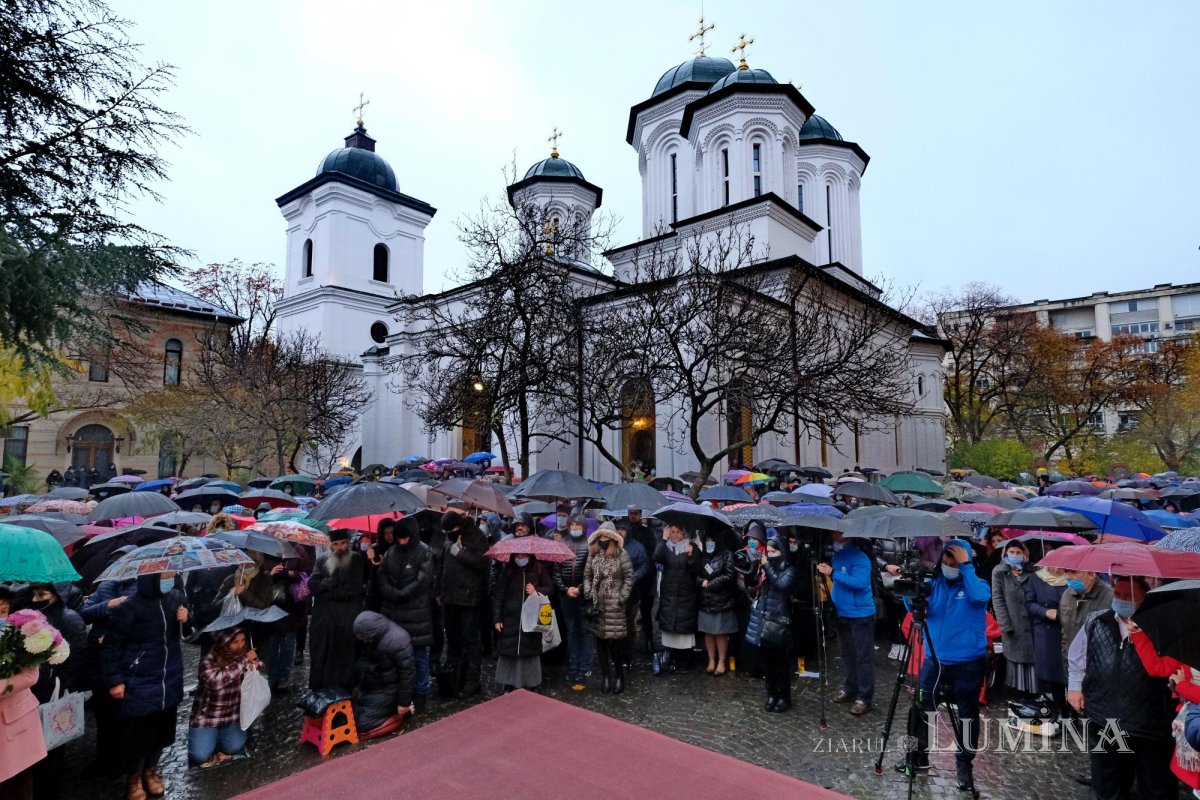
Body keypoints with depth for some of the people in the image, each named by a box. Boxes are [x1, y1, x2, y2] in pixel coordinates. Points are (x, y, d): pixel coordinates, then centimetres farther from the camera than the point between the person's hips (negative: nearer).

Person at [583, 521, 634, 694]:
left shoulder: (621, 554, -8)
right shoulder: (593, 554, 6)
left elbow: (629, 578, -6)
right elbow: (587, 575, 12)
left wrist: (622, 598, -9)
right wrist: (588, 594, 1)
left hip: (614, 605, -4)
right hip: (597, 604, 4)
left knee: (615, 641, -4)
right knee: (600, 641, 10)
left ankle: (619, 676, 15)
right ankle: (606, 676, 23)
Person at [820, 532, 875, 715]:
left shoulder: (860, 558, -16)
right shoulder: (836, 556, 9)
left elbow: (860, 582, -30)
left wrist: (833, 574, -30)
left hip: (861, 615, -8)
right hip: (842, 614, 8)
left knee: (863, 657, -1)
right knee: (848, 656, 17)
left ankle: (864, 698, 5)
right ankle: (849, 689, 29)